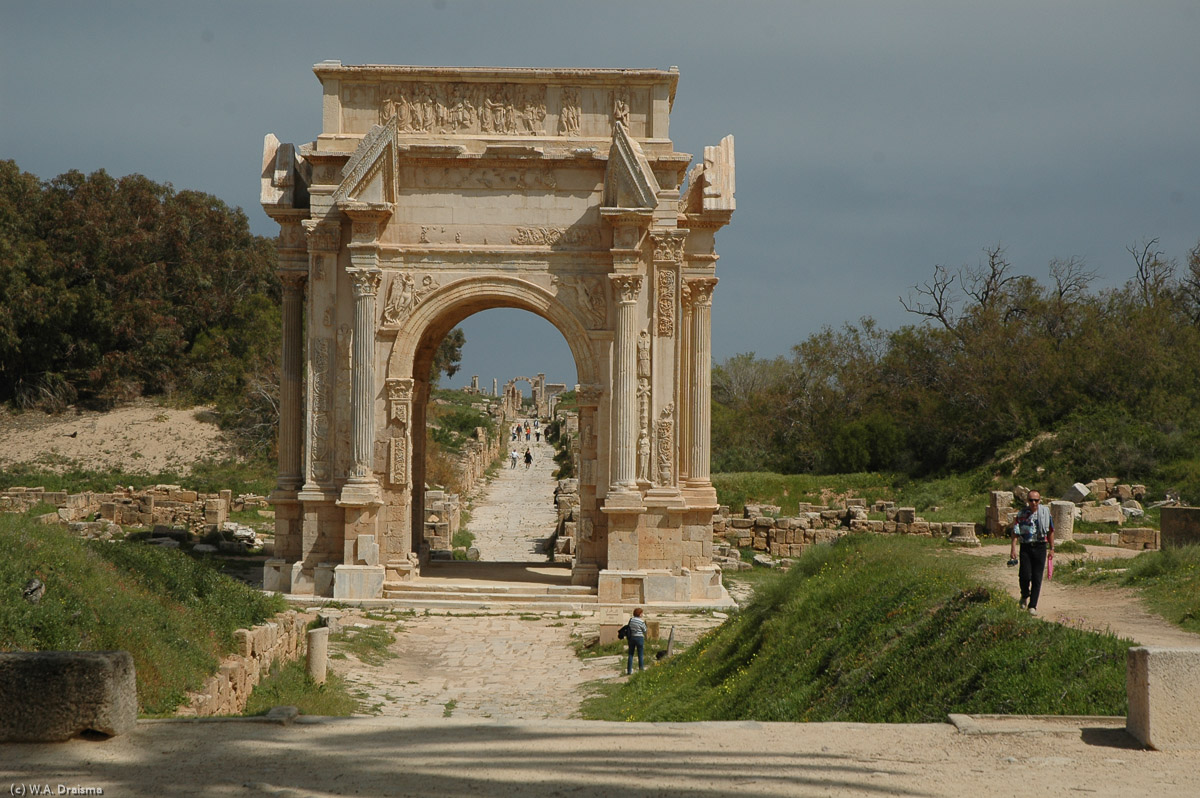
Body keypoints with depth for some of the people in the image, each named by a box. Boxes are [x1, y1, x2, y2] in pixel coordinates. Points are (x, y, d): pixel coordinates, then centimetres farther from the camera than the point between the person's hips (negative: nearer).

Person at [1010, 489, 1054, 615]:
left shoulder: (1045, 512, 4)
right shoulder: (1022, 514, 0)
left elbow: (1050, 531, 13)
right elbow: (1015, 532, -2)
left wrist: (1051, 549, 13)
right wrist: (1013, 549, -11)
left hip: (1040, 547, 1)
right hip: (1025, 547, -1)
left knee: (1037, 578, -2)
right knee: (1025, 575, -9)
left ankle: (1033, 606, 5)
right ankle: (1025, 596, 22)